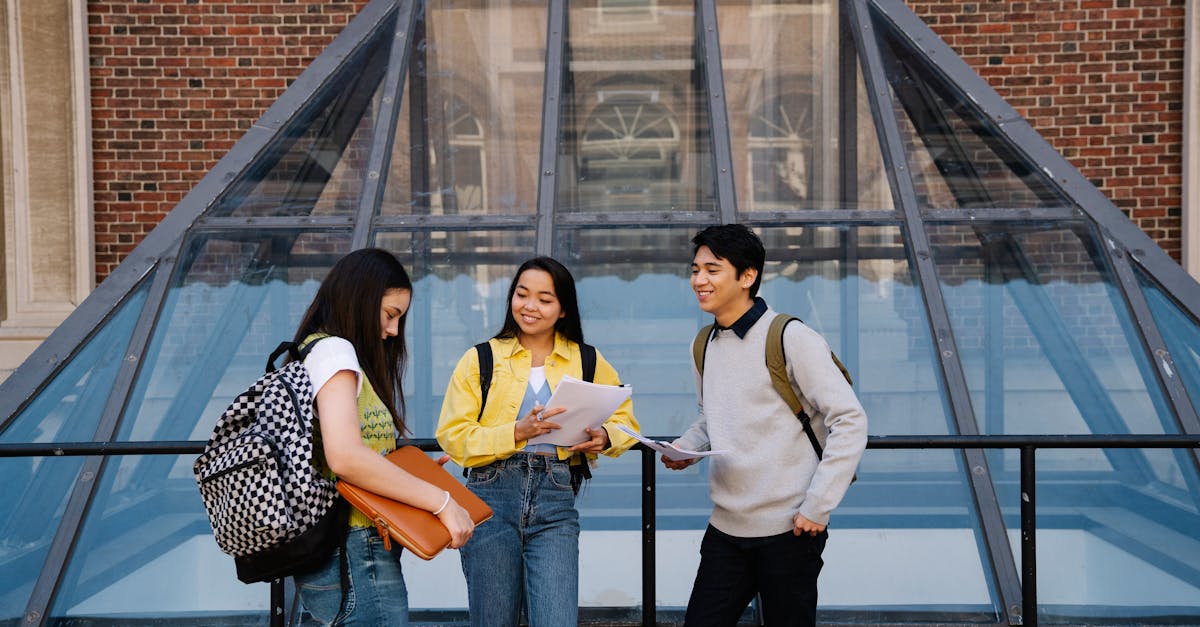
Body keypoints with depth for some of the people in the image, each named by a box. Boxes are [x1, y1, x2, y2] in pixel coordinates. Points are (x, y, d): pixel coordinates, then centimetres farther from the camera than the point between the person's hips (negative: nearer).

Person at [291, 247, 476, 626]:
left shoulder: (315, 350, 18)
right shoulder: (334, 350, -11)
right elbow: (345, 457, -25)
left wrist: (414, 473, 14)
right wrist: (441, 502, -20)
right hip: (357, 555, -10)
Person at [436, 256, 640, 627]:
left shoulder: (587, 362, 11)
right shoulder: (481, 359, 5)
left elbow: (624, 419, 15)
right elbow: (453, 437, -3)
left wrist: (604, 437, -8)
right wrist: (518, 432, -18)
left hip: (555, 504, 0)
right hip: (491, 497, 0)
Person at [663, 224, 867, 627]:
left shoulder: (790, 339, -12)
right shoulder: (704, 346, 9)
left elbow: (850, 421, -13)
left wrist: (817, 507, -16)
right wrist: (686, 447, 3)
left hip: (787, 531, -6)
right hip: (725, 529, 6)